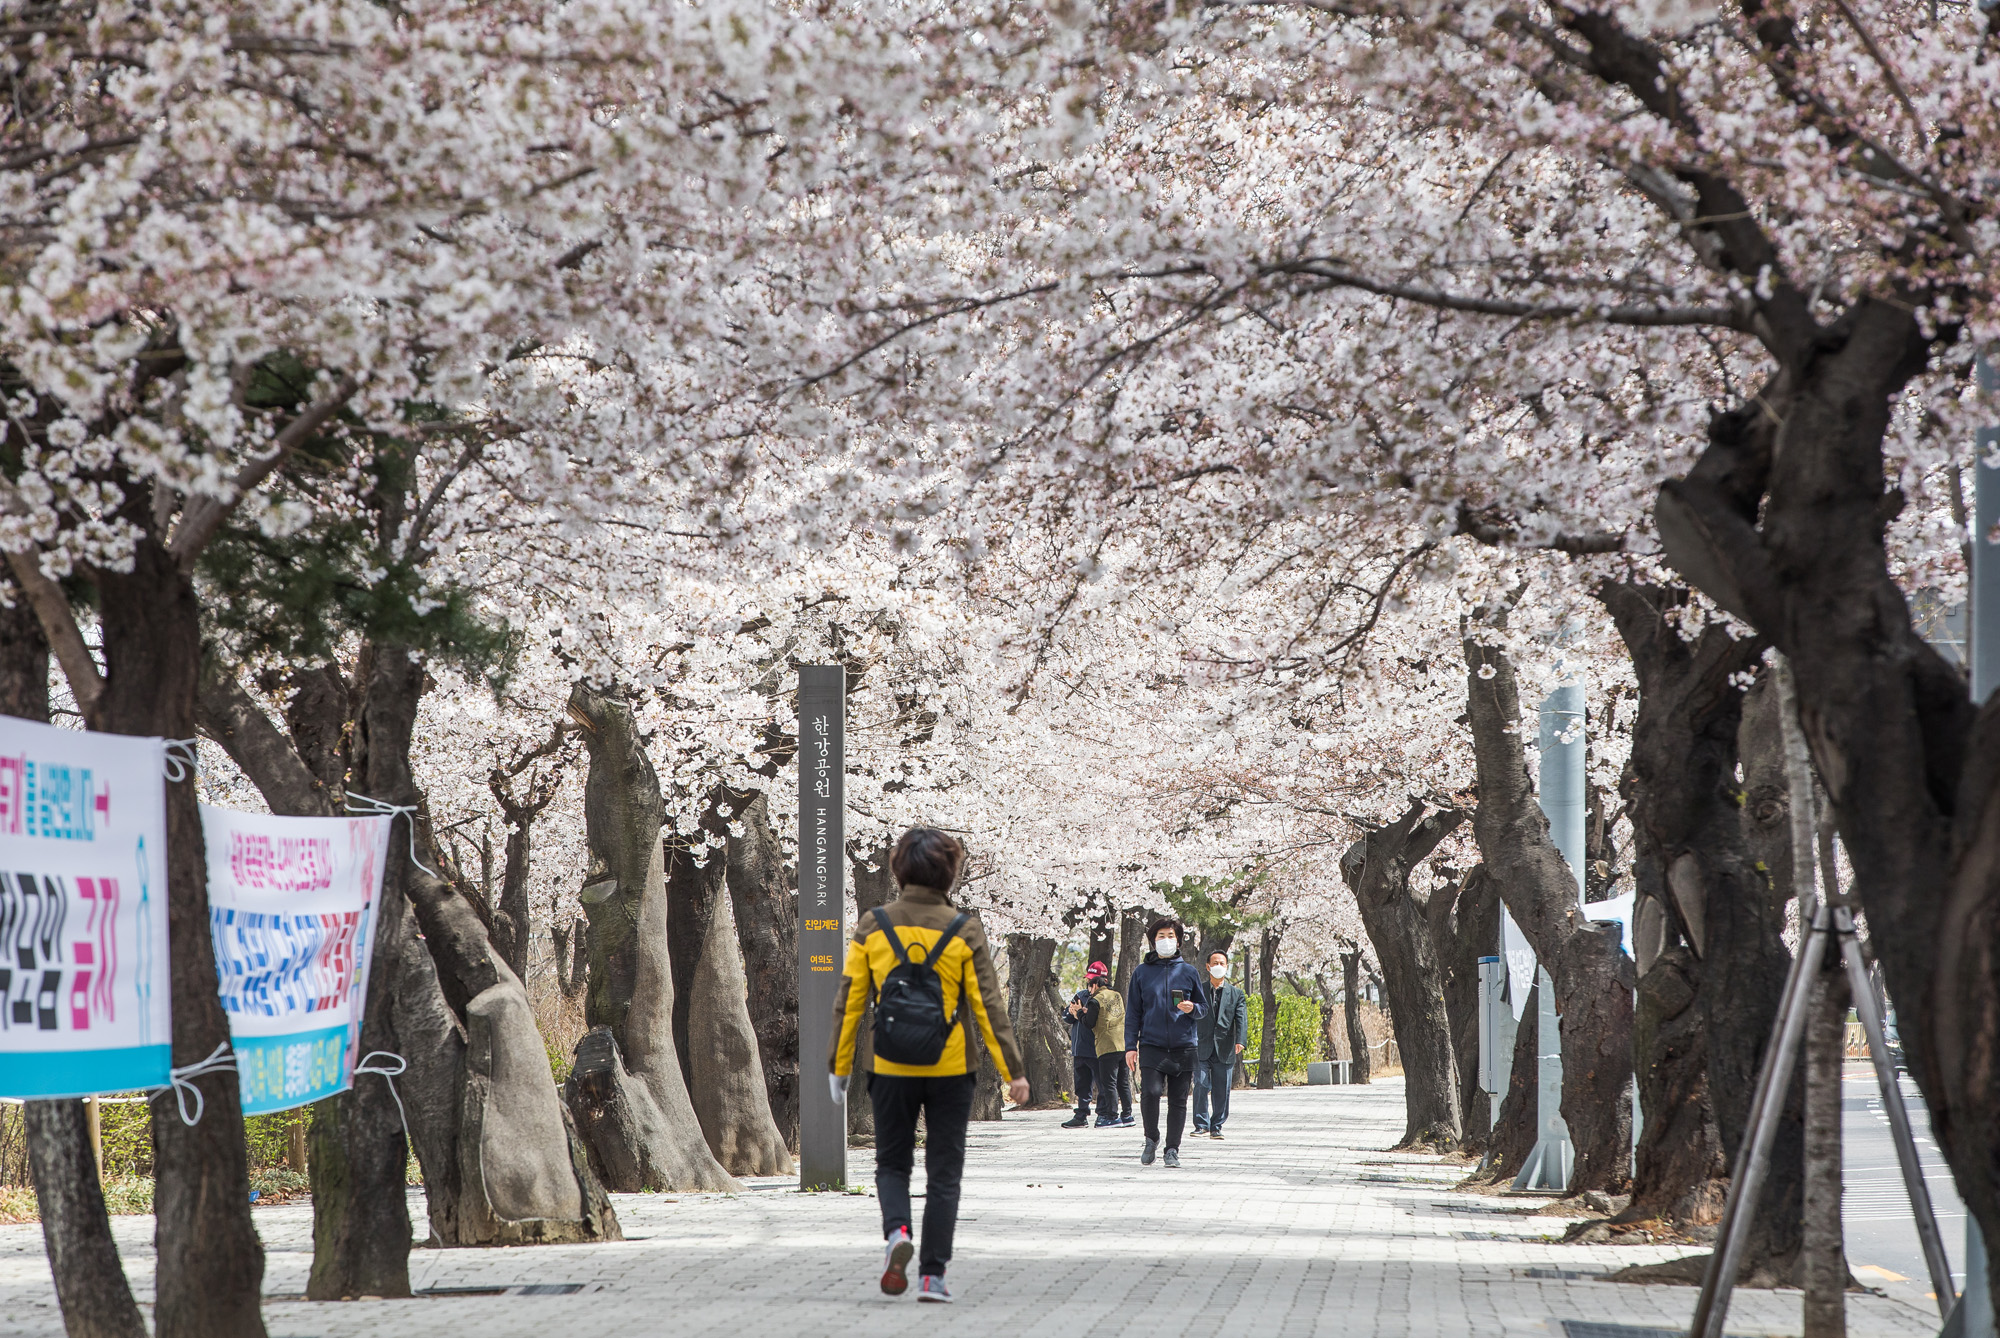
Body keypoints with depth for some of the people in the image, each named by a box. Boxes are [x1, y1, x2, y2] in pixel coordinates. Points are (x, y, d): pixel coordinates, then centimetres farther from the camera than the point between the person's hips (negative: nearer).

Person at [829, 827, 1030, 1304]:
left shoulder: (873, 926, -1)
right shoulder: (964, 929, -5)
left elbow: (848, 1001, 1)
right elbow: (988, 1005, -5)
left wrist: (838, 1067, 10)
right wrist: (1013, 1070, 0)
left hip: (890, 1068, 1)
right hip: (950, 1068, -1)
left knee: (892, 1163, 16)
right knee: (943, 1174, 7)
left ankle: (897, 1231, -12)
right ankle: (932, 1275, 3)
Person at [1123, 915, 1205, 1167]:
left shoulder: (1189, 972, 10)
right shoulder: (1142, 972, 9)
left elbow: (1203, 1009, 16)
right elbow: (1133, 1012, 11)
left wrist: (1192, 1009, -8)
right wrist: (1130, 1046, 4)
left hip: (1183, 1047, 1)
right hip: (1151, 1045, -1)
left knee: (1178, 1100, 1)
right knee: (1150, 1091, -17)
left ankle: (1173, 1149, 9)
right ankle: (1151, 1139, 4)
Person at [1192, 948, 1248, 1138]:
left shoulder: (1236, 994, 10)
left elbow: (1241, 1019, -2)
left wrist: (1239, 1041, -19)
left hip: (1224, 1050, 1)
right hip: (1201, 1049, -1)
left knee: (1221, 1091, 2)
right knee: (1201, 1085, -10)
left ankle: (1216, 1127, 11)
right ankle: (1201, 1125, -4)